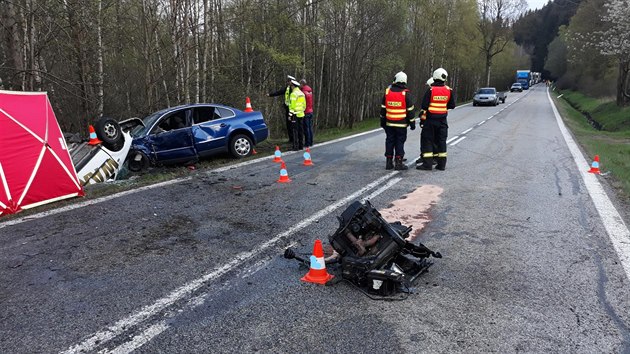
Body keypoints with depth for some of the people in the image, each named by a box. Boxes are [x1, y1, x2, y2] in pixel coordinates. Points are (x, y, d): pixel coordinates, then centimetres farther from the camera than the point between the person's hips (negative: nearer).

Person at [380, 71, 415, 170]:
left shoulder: (387, 91, 3)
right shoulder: (406, 93, -7)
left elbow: (383, 108, 8)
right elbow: (410, 110, -6)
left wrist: (382, 121, 17)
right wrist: (412, 122, 2)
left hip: (389, 123, 3)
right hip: (401, 124, -3)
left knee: (390, 141, 10)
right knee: (400, 142, 3)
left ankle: (389, 162, 13)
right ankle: (398, 163, 2)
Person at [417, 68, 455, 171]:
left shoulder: (431, 90, -13)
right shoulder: (449, 90, -1)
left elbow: (424, 105, -14)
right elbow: (452, 105, 6)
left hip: (431, 119, -4)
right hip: (442, 120, 4)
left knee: (427, 140, 3)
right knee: (441, 141, 11)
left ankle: (427, 163, 0)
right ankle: (442, 164, 14)